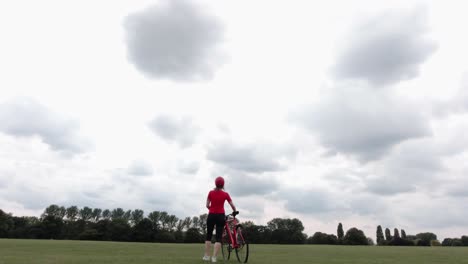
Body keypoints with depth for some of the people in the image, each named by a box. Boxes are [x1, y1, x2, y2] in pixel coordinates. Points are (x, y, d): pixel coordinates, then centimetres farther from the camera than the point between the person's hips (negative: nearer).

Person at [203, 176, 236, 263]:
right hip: (220, 216, -1)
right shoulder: (225, 194, -3)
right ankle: (214, 257, -2)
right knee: (218, 237, 3)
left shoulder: (211, 193, -2)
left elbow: (207, 205, -1)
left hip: (211, 215, 1)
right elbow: (233, 206, 1)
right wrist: (234, 212, 20)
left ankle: (206, 256, 16)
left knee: (209, 235, 15)